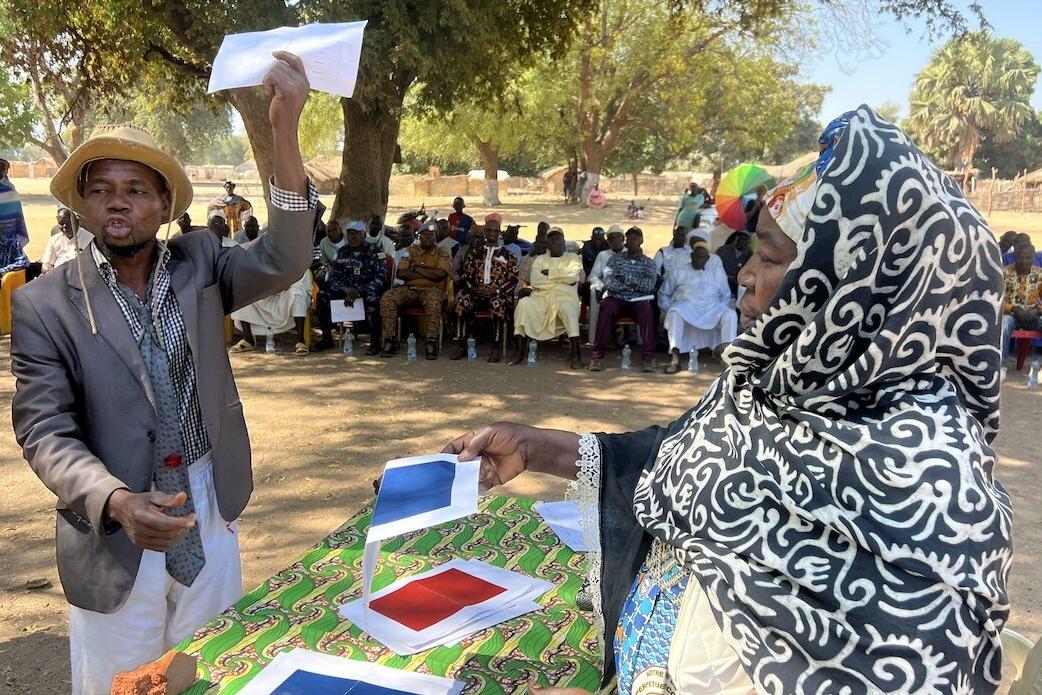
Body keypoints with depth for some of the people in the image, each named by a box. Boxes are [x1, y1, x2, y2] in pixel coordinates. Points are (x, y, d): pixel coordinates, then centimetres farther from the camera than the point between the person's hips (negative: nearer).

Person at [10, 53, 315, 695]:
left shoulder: (198, 266, -1)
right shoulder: (45, 304, -7)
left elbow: (282, 263, -19)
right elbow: (45, 433, -10)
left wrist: (285, 129, -31)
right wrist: (117, 501, -28)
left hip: (209, 516, 2)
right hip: (113, 535, -2)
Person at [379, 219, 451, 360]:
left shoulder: (442, 254, 11)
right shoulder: (411, 251, 16)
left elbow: (440, 274, -9)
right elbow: (401, 273, 2)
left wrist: (416, 269, -3)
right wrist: (428, 274, -2)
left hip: (431, 289, -3)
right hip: (409, 289, 3)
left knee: (433, 300, -39)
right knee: (387, 298, -24)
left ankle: (431, 343, -36)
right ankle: (390, 341, -23)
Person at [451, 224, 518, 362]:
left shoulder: (508, 255, 14)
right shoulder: (475, 252, 21)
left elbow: (513, 279, 5)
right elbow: (466, 275, 15)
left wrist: (496, 290, -10)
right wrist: (473, 288, -6)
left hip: (498, 294, -2)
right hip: (476, 292, 2)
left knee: (498, 302, -39)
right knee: (462, 299, -31)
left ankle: (495, 348, -33)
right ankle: (462, 346, -25)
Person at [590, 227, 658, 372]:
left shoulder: (649, 263, 15)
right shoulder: (615, 259, 14)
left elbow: (649, 286, -3)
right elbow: (609, 283, -2)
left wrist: (624, 278, -7)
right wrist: (636, 283, -6)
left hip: (638, 300, 0)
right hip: (616, 298, 0)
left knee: (646, 308, -34)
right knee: (606, 307, -35)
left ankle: (648, 356, -35)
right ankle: (598, 355, -35)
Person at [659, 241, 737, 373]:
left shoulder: (716, 271, 23)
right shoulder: (679, 271, 18)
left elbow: (725, 295, 24)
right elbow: (663, 292, 19)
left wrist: (720, 312, 4)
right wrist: (667, 310, 1)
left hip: (711, 307, 2)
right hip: (685, 305, -2)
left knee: (730, 314, -29)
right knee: (674, 313, -37)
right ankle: (675, 359, -43)